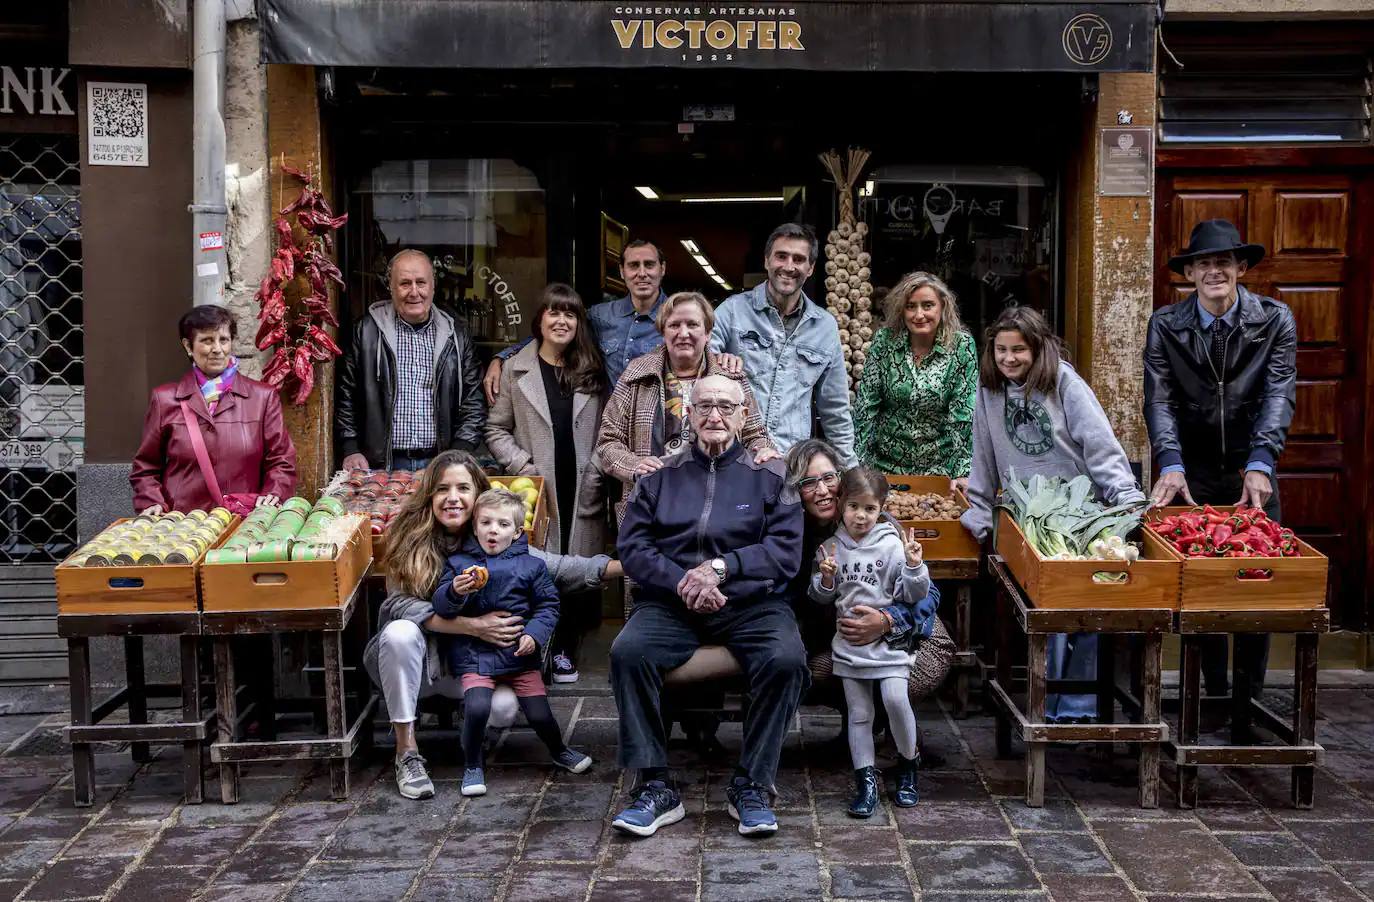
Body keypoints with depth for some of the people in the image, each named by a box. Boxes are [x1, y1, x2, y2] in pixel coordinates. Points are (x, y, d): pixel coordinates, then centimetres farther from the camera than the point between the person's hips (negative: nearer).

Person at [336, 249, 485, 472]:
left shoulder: (456, 335, 7)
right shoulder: (367, 330, 2)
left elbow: (473, 401, 6)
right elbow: (345, 396, 4)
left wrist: (460, 453, -4)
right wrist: (351, 450, -3)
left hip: (440, 467, 1)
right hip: (381, 465, -1)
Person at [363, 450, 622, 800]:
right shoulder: (411, 535, -12)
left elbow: (560, 568, -13)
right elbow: (401, 604, -21)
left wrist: (623, 566, -27)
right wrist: (474, 626, -28)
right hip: (419, 657, -1)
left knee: (503, 709, -26)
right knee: (401, 633, -34)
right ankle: (406, 753, -20)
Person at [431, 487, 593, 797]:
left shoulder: (531, 565, 4)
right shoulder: (458, 563, 4)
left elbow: (548, 605, 6)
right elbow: (440, 606, -1)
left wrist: (535, 635, -10)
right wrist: (455, 592, -23)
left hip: (520, 654, 1)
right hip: (475, 655, -1)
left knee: (539, 713, -1)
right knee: (476, 707, -23)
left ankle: (559, 751, 33)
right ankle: (472, 766, 3)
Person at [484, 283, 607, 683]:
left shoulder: (592, 372, 11)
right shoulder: (516, 370, 5)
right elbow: (496, 430, 6)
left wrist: (598, 474, -2)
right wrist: (523, 467, -6)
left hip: (581, 491, 2)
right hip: (536, 490, -2)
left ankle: (565, 650, 15)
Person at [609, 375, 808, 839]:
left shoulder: (769, 476, 10)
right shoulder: (660, 474, 13)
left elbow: (785, 551, 0)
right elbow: (633, 546, 4)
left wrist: (721, 567, -14)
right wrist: (681, 581, -13)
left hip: (750, 602, -1)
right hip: (671, 601, 1)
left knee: (786, 659, -31)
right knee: (628, 652, -29)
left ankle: (750, 786, -15)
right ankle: (654, 787, -19)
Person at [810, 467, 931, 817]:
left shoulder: (892, 544, -5)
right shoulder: (832, 545, 4)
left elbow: (914, 596, -5)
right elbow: (822, 597, 13)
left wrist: (914, 566, -22)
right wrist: (825, 579, -8)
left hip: (888, 640, -3)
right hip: (849, 642, 3)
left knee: (896, 700, -17)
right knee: (859, 713, 6)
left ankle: (907, 763, 7)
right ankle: (866, 779, 15)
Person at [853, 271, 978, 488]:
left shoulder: (962, 346, -9)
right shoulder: (884, 340, -6)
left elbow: (965, 413, -12)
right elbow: (865, 404, -6)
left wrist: (963, 473, -19)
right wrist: (859, 463, -11)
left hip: (940, 469, -1)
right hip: (885, 466, 1)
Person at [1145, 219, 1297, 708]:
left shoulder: (1275, 319, -5)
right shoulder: (1165, 324, -5)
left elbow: (1279, 394, -14)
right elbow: (1159, 399, -12)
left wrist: (1260, 463, -28)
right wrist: (1170, 464, -27)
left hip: (1252, 471, 0)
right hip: (1193, 471, 0)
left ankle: (1251, 695, 19)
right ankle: (1212, 692, 17)